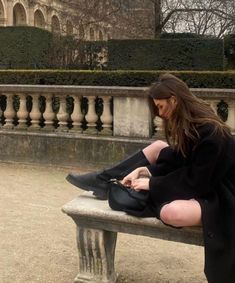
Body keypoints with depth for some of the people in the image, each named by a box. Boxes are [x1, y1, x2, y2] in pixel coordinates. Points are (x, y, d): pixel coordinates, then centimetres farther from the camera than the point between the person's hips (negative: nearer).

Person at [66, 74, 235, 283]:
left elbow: (197, 182, -25)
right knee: (158, 148, 4)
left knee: (171, 213, -34)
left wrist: (151, 184, -19)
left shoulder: (210, 133, -29)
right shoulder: (191, 123, -1)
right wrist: (144, 170, -7)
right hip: (200, 180, 9)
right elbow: (177, 161, 6)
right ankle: (104, 181, 3)